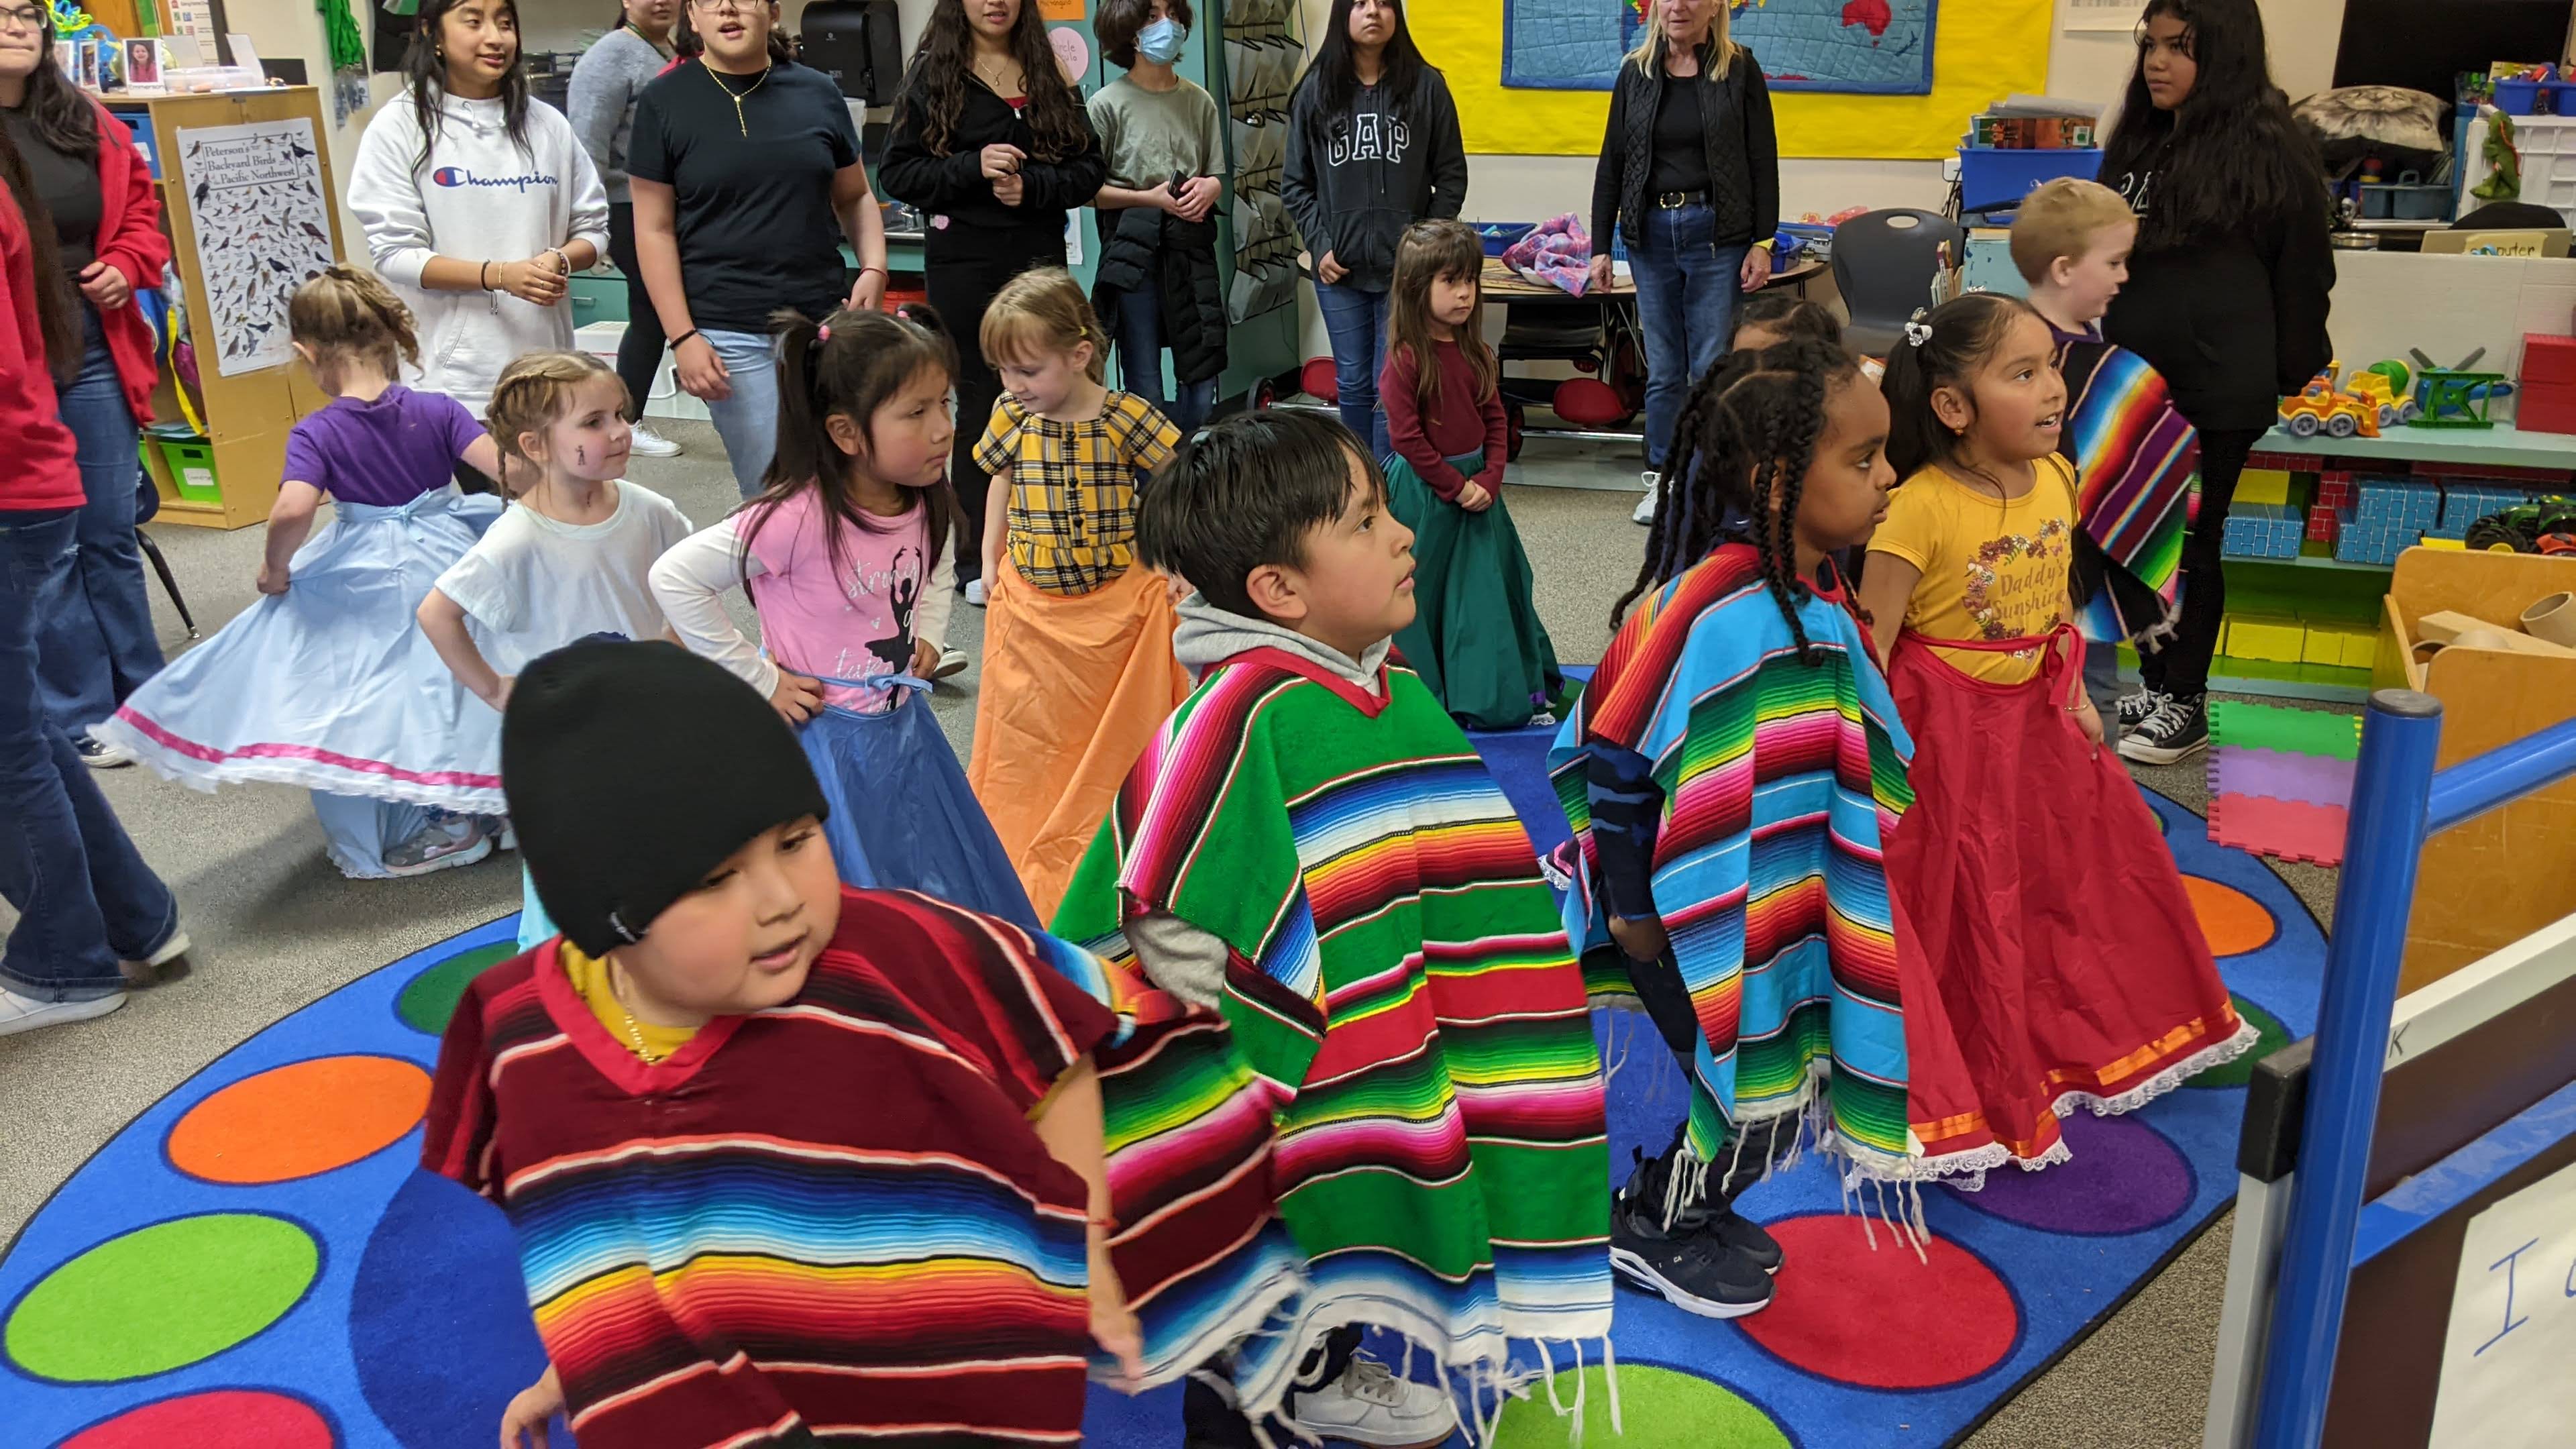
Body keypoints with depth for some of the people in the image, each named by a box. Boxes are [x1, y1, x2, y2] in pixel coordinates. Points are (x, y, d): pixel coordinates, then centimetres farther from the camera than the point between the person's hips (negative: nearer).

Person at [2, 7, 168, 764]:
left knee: (110, 533, 12)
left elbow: (141, 211, 18)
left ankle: (144, 696, 23)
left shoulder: (91, 127, 9)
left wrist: (125, 268, -1)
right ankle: (80, 716, 13)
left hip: (93, 346, 4)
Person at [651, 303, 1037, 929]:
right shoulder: (800, 518, -27)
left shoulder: (927, 507, -5)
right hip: (822, 742, -7)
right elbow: (674, 577, -23)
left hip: (903, 730, 7)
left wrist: (928, 636, 2)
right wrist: (758, 679, -19)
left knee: (940, 901, 21)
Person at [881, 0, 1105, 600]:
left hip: (1041, 258, 3)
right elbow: (898, 172, -2)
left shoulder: (1051, 76, 10)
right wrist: (974, 167, -15)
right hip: (964, 263, -3)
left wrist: (1031, 185, -11)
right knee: (981, 404, 1)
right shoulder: (932, 75, 2)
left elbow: (1090, 168, 7)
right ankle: (977, 562, 9)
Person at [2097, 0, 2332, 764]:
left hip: (2218, 393, -6)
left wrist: (2291, 375, 4)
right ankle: (2153, 683, 25)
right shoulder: (2138, 141, 9)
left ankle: (2185, 704, 15)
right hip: (2135, 382, 6)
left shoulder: (2270, 149, -10)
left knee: (2191, 545, 3)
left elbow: (2303, 276, -3)